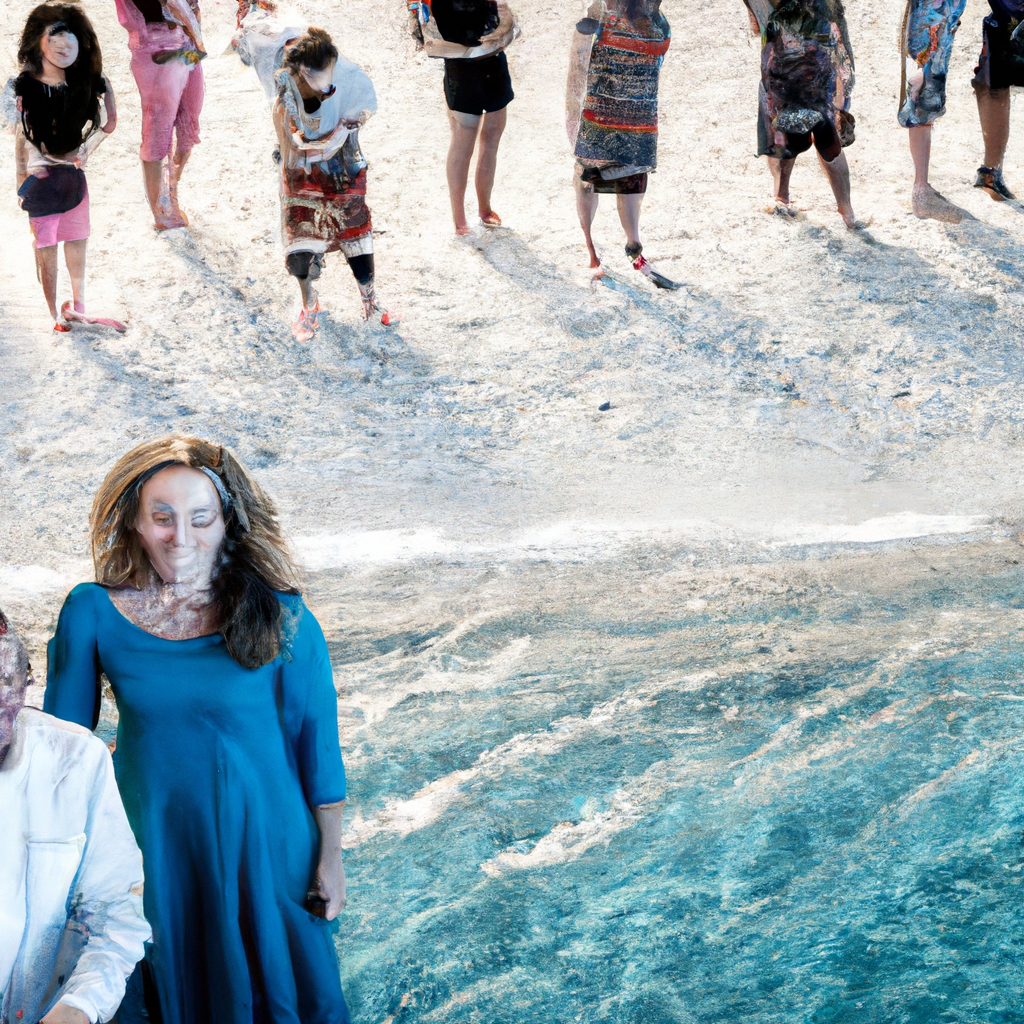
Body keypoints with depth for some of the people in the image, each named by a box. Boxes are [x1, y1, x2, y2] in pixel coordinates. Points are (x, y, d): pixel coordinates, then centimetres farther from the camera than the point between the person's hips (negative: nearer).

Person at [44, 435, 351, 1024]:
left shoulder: (281, 620, -15)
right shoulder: (92, 613, -11)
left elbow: (317, 743, -7)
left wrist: (331, 857, -3)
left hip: (263, 838, -1)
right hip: (154, 840, 1)